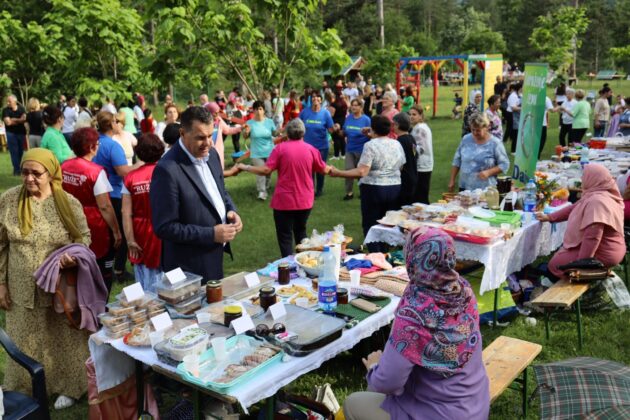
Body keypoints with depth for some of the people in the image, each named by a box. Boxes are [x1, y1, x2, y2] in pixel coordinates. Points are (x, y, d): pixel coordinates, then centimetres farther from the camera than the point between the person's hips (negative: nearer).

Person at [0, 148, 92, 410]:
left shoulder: (68, 203, -10)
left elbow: (84, 236, 1)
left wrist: (74, 255, -20)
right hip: (23, 289, 1)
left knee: (62, 339, 13)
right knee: (26, 341, 16)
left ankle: (67, 386, 33)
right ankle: (26, 389, 37)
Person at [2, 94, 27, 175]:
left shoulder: (21, 108, 3)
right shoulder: (5, 110, -5)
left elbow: (24, 119, -8)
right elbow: (8, 122, -13)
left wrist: (13, 119, -15)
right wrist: (19, 121, -5)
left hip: (21, 132, 2)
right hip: (11, 133, -2)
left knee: (21, 151, 5)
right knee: (14, 152, -3)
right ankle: (16, 170, 1)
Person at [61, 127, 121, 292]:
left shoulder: (64, 167, -1)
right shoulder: (96, 171, -21)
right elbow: (104, 207, -21)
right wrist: (116, 231, -12)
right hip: (96, 230, -7)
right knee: (102, 275, 10)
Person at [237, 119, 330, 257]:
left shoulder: (281, 148, -9)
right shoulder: (311, 149, 0)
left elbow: (266, 170, -13)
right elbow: (323, 170, 11)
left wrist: (245, 167, 0)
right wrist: (330, 168, 34)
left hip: (285, 201, -4)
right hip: (305, 200, 4)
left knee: (285, 237, 5)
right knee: (301, 233, 23)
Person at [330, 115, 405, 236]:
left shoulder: (370, 145, -11)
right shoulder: (397, 145, 8)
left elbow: (361, 172, -19)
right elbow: (401, 167, 15)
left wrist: (338, 173, -14)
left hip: (374, 189, -6)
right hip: (395, 189, 6)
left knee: (371, 226, 4)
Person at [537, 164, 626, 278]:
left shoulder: (597, 201, -28)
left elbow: (592, 236, -32)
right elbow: (574, 208, 19)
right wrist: (549, 217, 21)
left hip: (602, 255, -10)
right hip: (605, 249, 10)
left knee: (554, 264, -1)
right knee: (559, 253, 23)